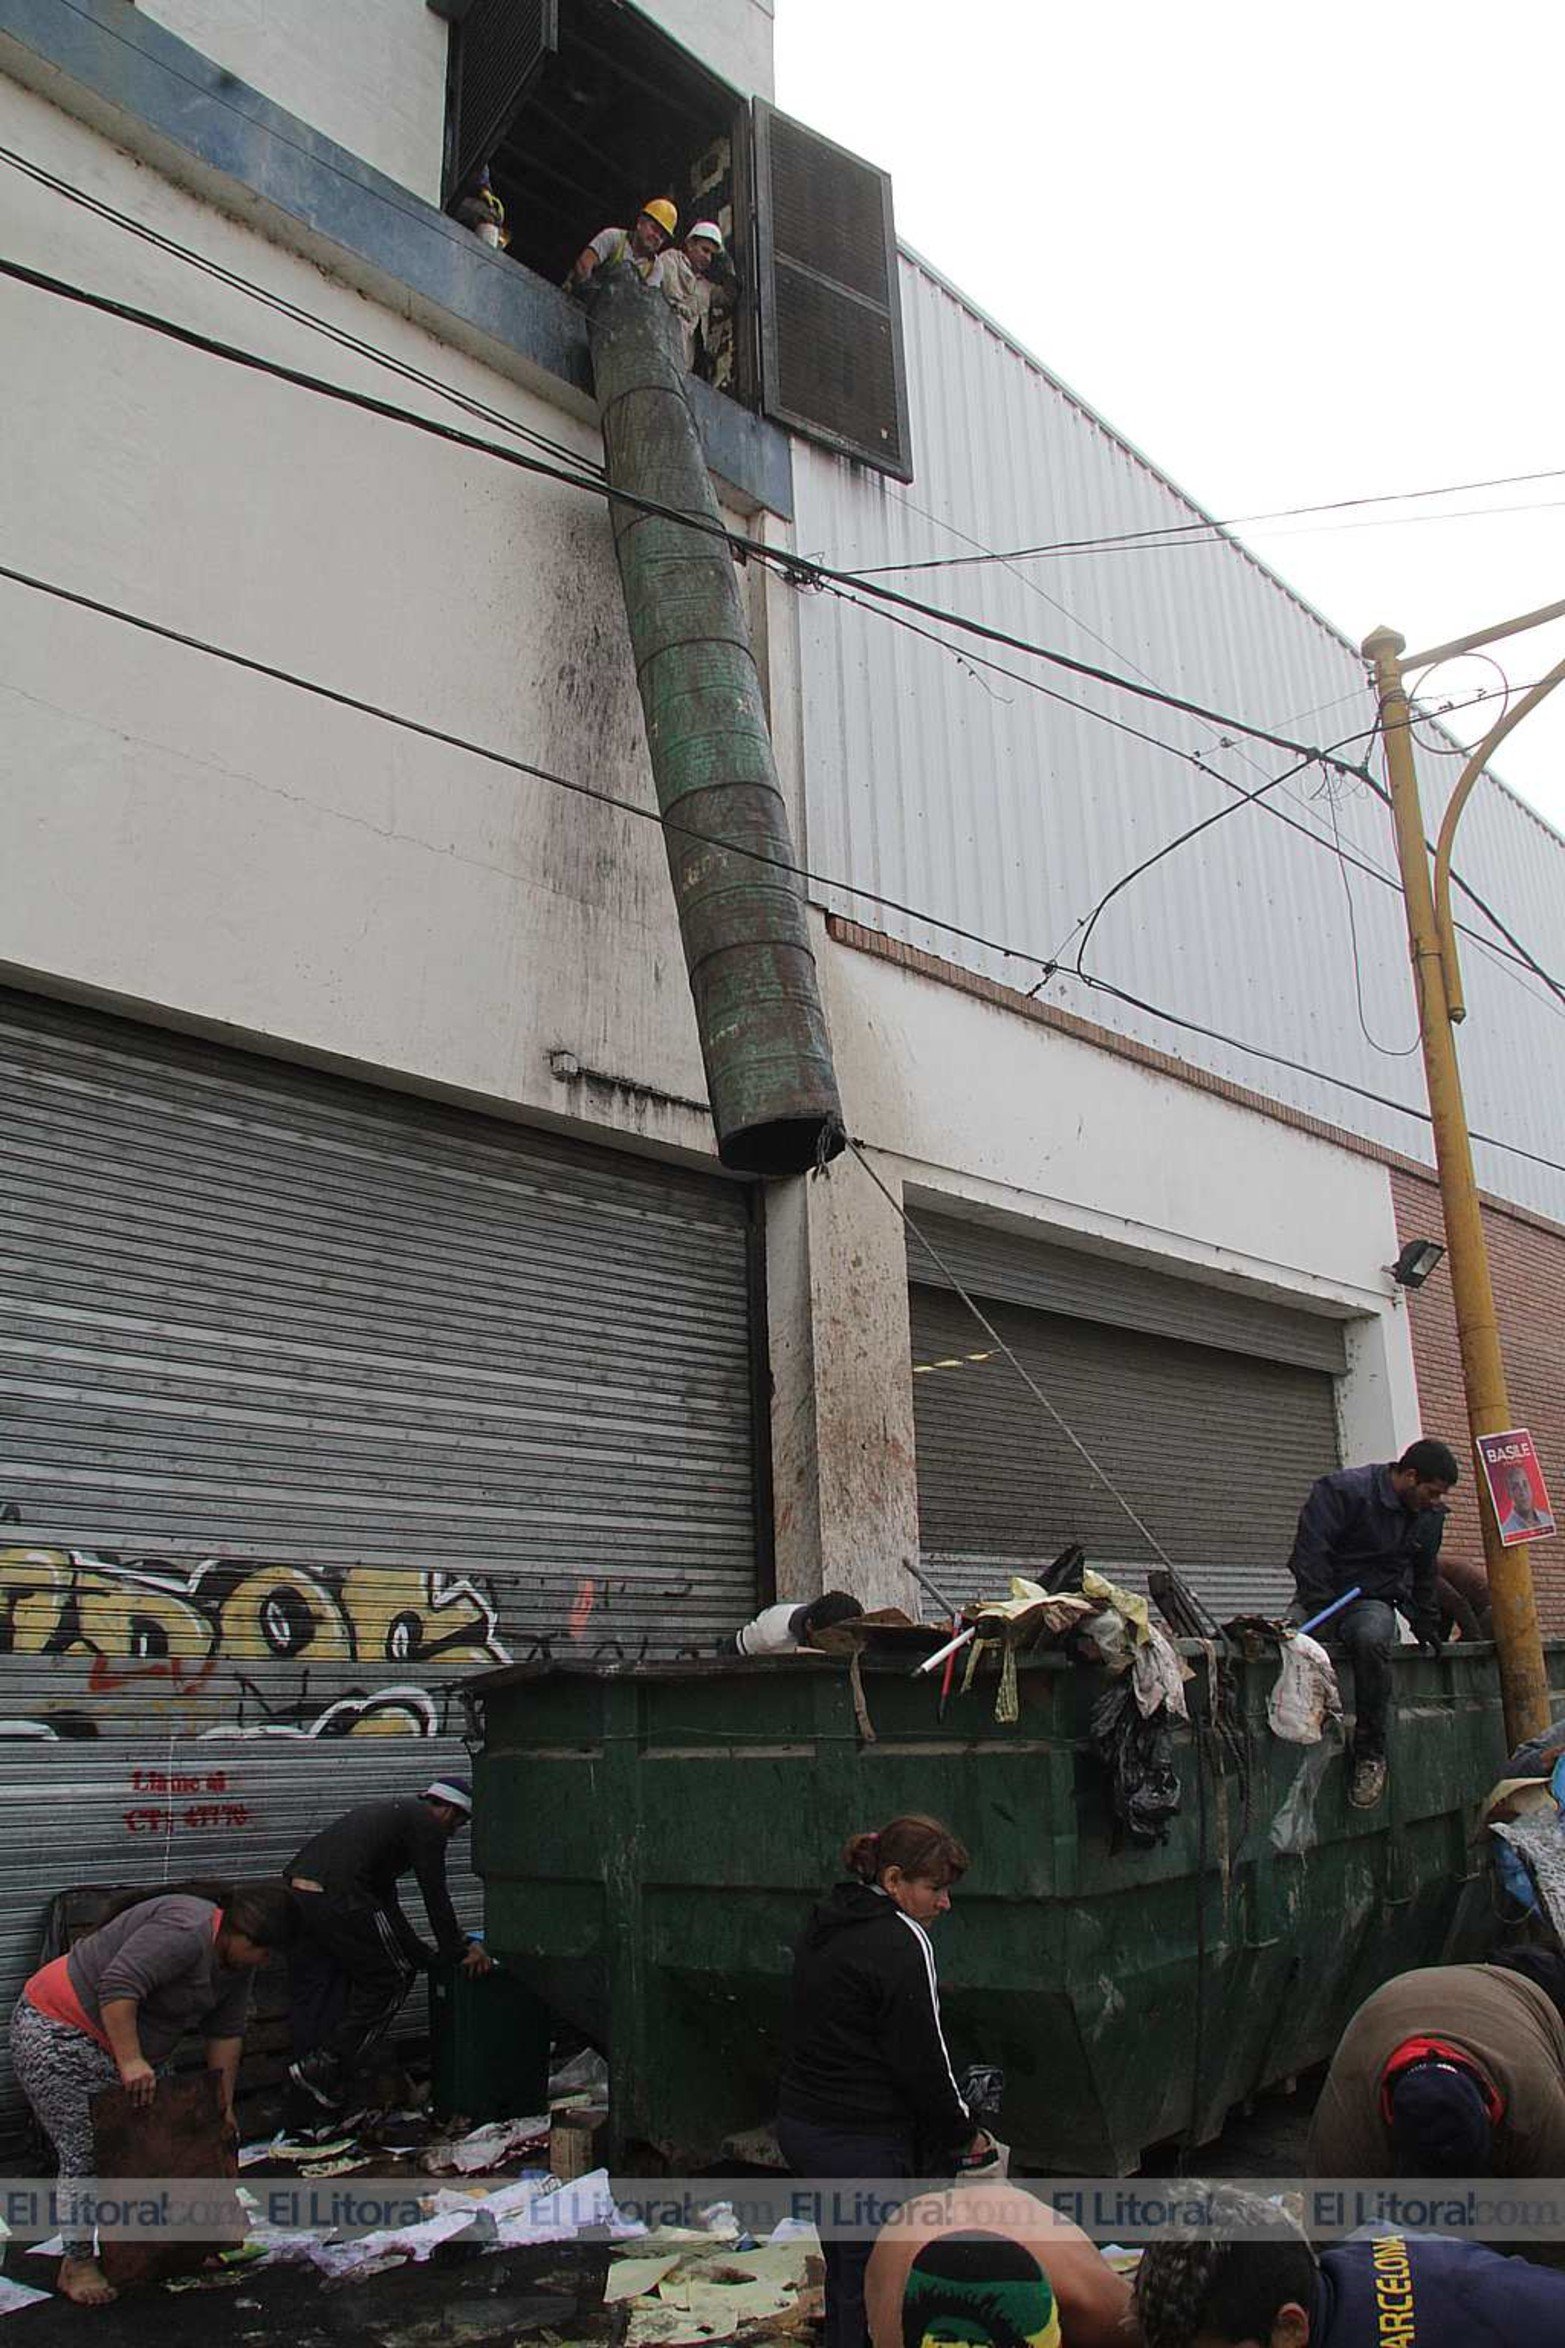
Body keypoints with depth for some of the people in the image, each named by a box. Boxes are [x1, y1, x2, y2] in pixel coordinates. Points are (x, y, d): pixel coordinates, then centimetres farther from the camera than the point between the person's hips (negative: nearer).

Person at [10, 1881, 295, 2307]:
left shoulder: (234, 1959, 2)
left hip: (114, 2044, 9)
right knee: (86, 2154, -9)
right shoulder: (186, 1930, -28)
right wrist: (130, 2061, -34)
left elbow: (226, 2033, 6)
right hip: (56, 2034, -9)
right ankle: (77, 2263, 3)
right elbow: (119, 1985, -34)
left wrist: (223, 2105, 5)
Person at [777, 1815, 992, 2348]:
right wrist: (965, 2134, 0)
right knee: (872, 2288, 0)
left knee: (844, 2273, 19)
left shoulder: (823, 1926, 10)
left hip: (799, 2124, 9)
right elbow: (922, 2058, -15)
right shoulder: (902, 1942, -17)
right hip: (862, 2143, -9)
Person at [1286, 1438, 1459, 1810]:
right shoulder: (1341, 1490, -11)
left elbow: (1424, 1577, 27)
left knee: (1372, 1640, -34)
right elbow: (1310, 1551, -16)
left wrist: (1426, 1627, 24)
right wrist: (1319, 1609, -22)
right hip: (1321, 1599, -2)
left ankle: (1371, 1755, -25)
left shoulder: (1430, 1516, 11)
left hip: (1372, 1602, 2)